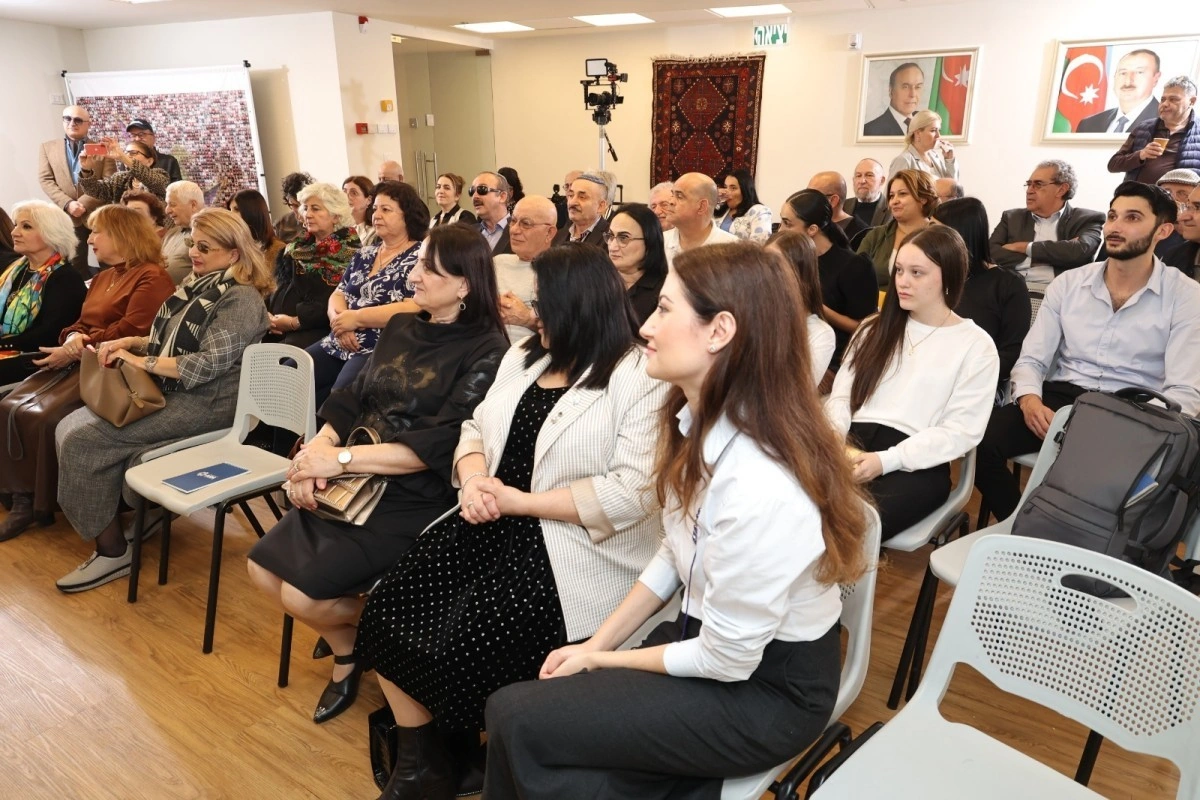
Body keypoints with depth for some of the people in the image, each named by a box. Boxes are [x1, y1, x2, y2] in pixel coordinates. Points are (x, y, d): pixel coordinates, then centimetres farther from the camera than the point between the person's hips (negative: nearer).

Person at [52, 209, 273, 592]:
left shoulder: (241, 298, -14)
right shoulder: (203, 286, 15)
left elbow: (208, 363, -22)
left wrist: (143, 362, -17)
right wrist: (131, 341, 5)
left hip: (205, 402, -9)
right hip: (168, 391, 9)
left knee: (86, 440, -17)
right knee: (69, 427, -3)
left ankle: (113, 550, -5)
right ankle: (117, 513, 4)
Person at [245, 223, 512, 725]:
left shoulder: (485, 351, -13)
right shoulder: (401, 329, 10)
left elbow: (440, 445, -20)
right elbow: (353, 401, 11)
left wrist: (341, 458, -20)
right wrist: (315, 450, -9)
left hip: (417, 500, -7)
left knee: (304, 593, -15)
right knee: (263, 567, 2)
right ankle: (347, 650, 24)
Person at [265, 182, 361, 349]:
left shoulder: (348, 250, -1)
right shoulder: (297, 247, 19)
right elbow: (280, 287, 16)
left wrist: (295, 322, -14)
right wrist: (267, 316, -4)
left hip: (321, 328, -6)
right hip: (280, 327, 6)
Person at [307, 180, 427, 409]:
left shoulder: (420, 257, -5)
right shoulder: (365, 254, 18)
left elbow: (414, 309, -17)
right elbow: (338, 295, 17)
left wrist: (356, 318, -15)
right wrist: (339, 318, -8)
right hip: (342, 344, 8)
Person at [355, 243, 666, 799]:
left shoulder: (640, 378, -12)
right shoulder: (526, 357, 13)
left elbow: (633, 492, -20)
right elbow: (477, 427, 16)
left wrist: (522, 501, -17)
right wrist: (474, 479, -8)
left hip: (577, 548, -7)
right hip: (496, 526, 8)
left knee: (463, 647, -19)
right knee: (389, 612, -7)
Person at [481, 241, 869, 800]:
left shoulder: (759, 488, -32)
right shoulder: (701, 422, -4)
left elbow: (727, 661, -21)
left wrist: (602, 660, -7)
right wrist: (596, 643, 1)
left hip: (767, 690, -7)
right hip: (706, 634, 7)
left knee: (516, 718, -11)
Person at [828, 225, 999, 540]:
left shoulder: (975, 345, 5)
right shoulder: (875, 328, 21)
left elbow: (961, 431, -4)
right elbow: (841, 395, 13)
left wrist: (886, 460, -16)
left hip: (915, 465, -4)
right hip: (853, 446, 4)